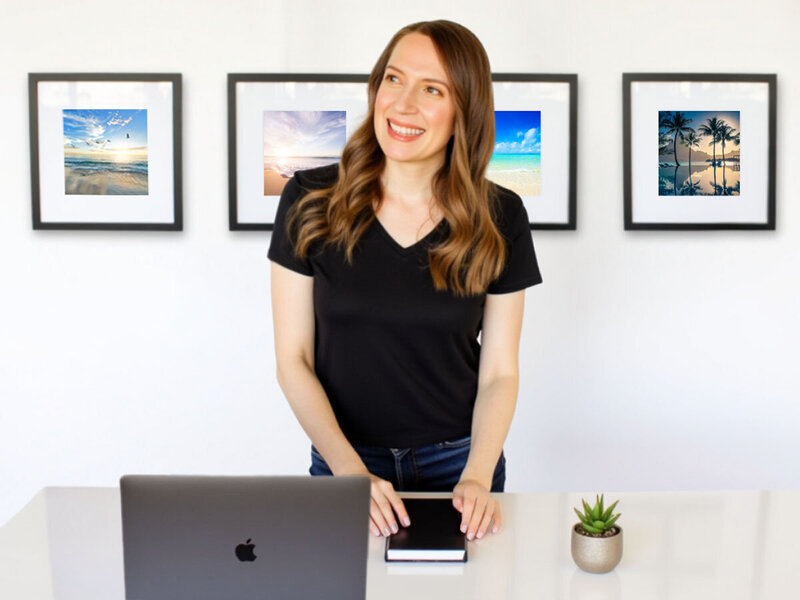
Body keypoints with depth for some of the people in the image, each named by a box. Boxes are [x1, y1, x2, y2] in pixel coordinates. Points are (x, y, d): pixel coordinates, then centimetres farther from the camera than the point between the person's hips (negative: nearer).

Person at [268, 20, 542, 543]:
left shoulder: (499, 217, -5)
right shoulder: (310, 201, -7)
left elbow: (499, 372, -2)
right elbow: (293, 359, -6)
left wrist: (476, 478, -17)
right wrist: (350, 471, -17)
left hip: (461, 464, 1)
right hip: (343, 463, 0)